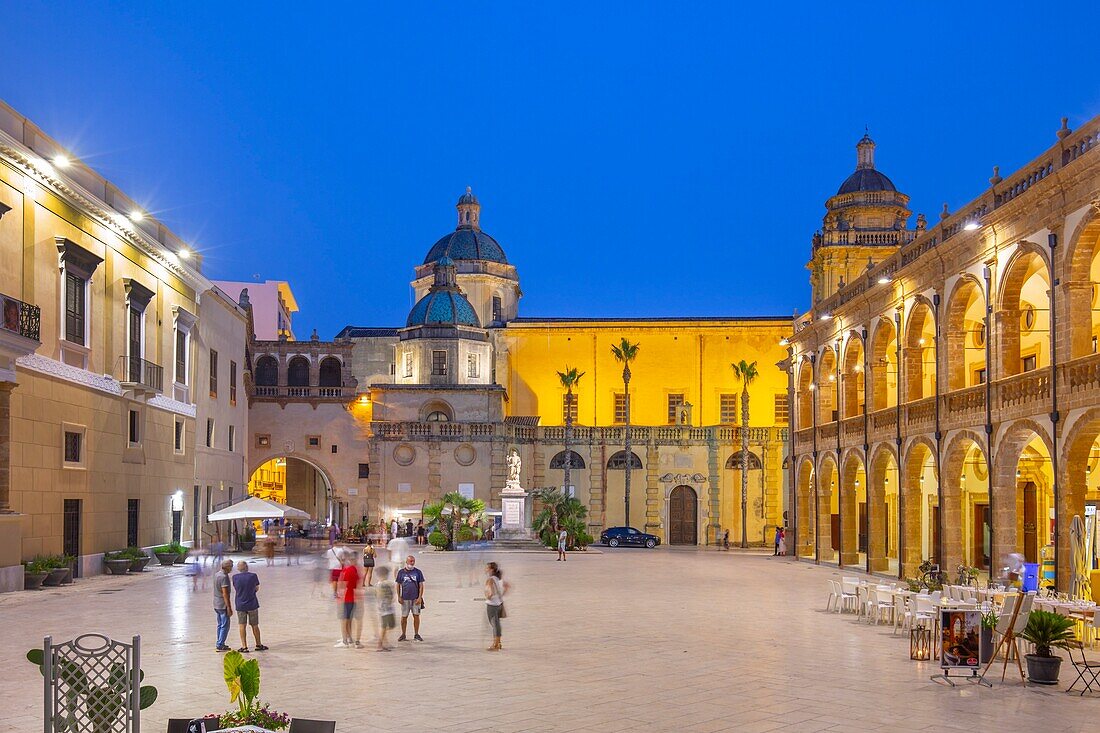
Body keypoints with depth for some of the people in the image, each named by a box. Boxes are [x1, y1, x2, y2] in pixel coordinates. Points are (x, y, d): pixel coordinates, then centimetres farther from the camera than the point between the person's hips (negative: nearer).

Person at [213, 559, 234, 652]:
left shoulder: (216, 574, 6)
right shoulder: (224, 577, -20)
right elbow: (225, 593, -22)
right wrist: (229, 607, -21)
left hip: (216, 604, 9)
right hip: (223, 605, -9)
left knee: (220, 625, 16)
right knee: (225, 626, -3)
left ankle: (220, 644, 21)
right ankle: (220, 646, -3)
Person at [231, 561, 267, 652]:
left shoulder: (235, 577, -6)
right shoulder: (253, 576, -10)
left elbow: (235, 590, 6)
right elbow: (257, 589, 3)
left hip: (240, 605, 1)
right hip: (252, 604, -1)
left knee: (242, 626, 7)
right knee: (255, 625, 10)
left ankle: (244, 647, 4)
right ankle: (258, 645, 20)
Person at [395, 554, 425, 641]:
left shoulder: (418, 572, 4)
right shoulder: (401, 572, 4)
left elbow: (421, 585, 4)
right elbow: (398, 585, 7)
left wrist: (420, 597, -4)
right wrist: (399, 597, 0)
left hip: (416, 598, 0)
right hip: (405, 598, 0)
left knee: (416, 616, 2)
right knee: (404, 617, 4)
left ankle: (416, 634, 12)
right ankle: (403, 635, 14)